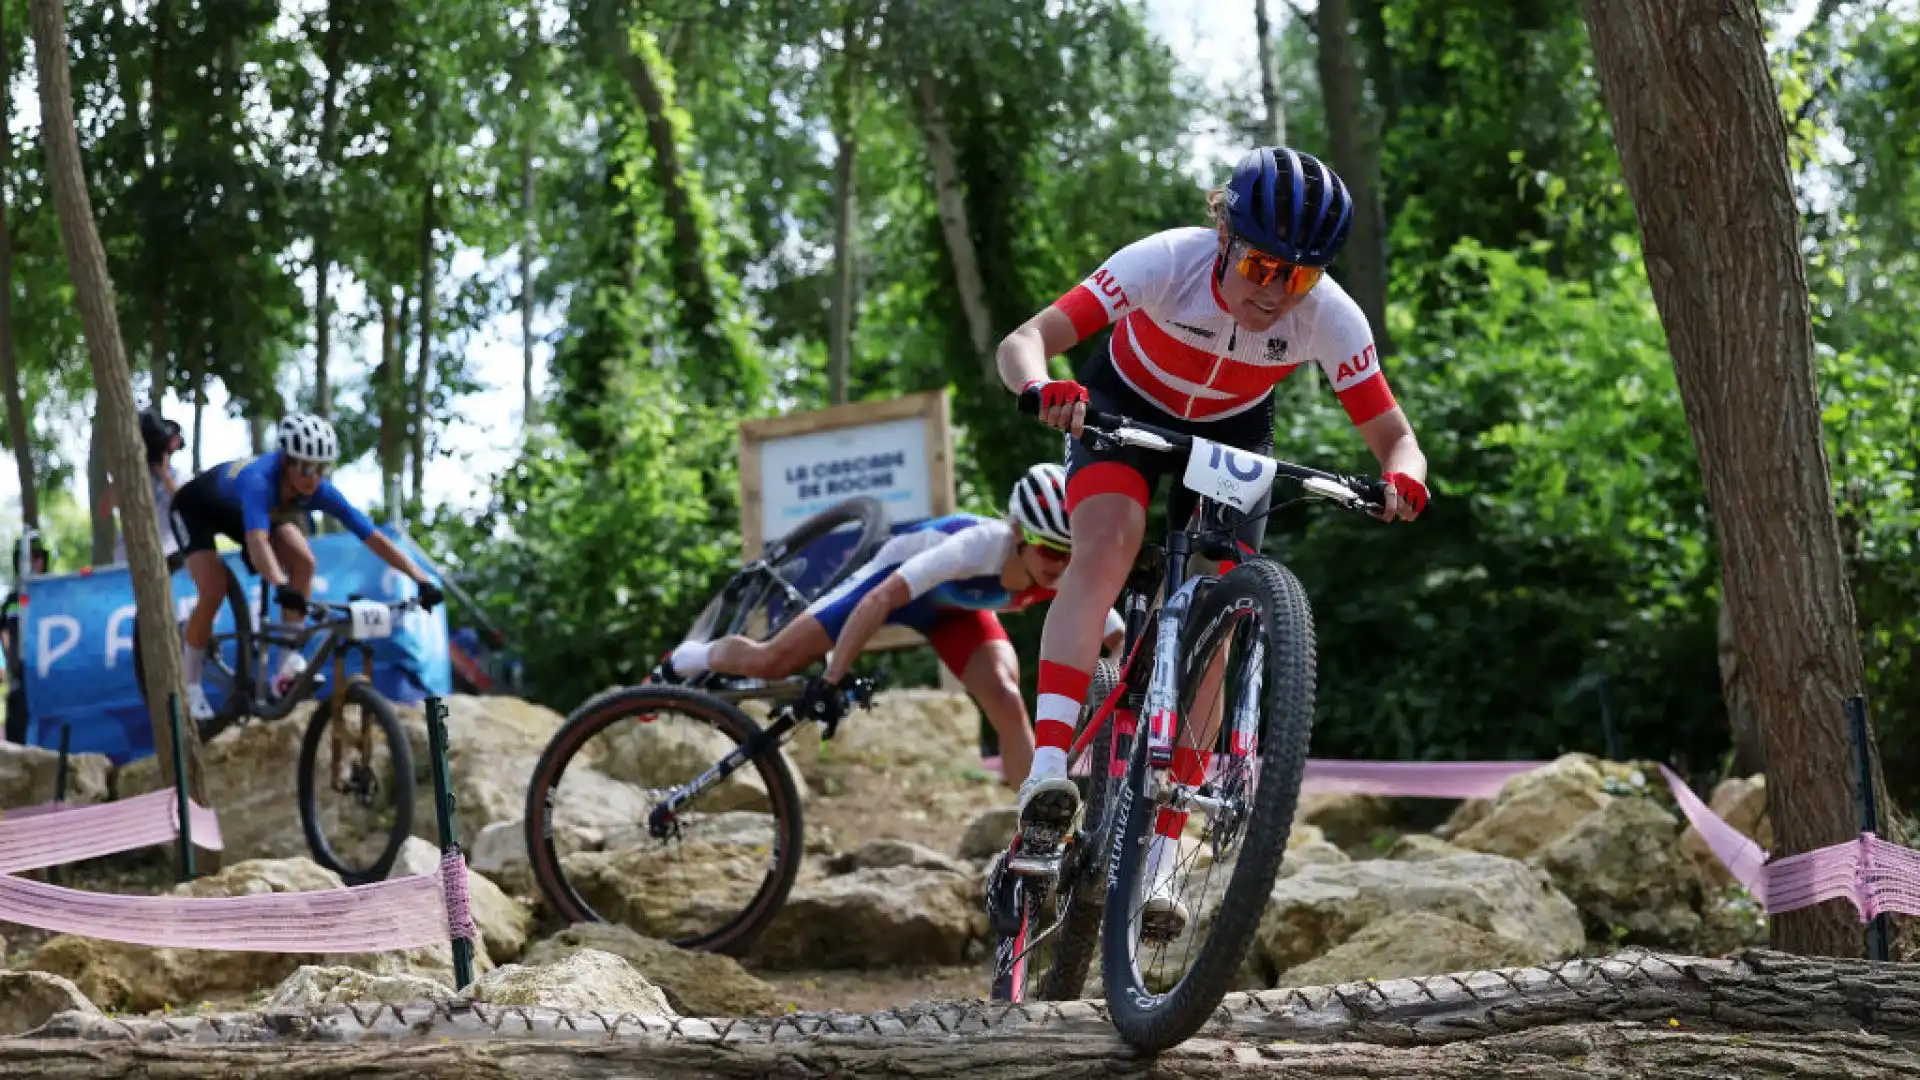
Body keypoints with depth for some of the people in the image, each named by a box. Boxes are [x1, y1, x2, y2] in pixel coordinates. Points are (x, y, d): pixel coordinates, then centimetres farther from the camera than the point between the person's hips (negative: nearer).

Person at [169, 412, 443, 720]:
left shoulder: (319, 491, -30)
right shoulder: (259, 479, -45)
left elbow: (374, 539, -30)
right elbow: (257, 541, -61)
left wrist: (422, 580, -40)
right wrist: (282, 588, -78)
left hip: (240, 512, 5)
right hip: (201, 506, -5)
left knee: (303, 561, -20)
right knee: (213, 592, -21)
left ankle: (289, 660, -14)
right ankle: (190, 687, 0)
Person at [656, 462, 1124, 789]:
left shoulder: (1072, 578, -31)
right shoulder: (983, 545, -44)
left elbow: (1121, 642, -21)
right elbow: (880, 599, -43)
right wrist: (831, 680, -43)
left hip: (957, 606, 3)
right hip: (897, 576, -3)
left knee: (1006, 703, -22)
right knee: (769, 662, -4)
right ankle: (678, 664, 27)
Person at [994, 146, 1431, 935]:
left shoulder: (1330, 318, -28)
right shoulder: (1167, 262, -34)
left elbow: (1395, 436, -21)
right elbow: (1023, 343, -36)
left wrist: (1401, 477, -45)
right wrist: (1043, 389, -59)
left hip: (1232, 433, 2)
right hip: (1126, 410, -2)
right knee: (1106, 548, -31)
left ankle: (1158, 861, -6)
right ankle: (1047, 770, -40)